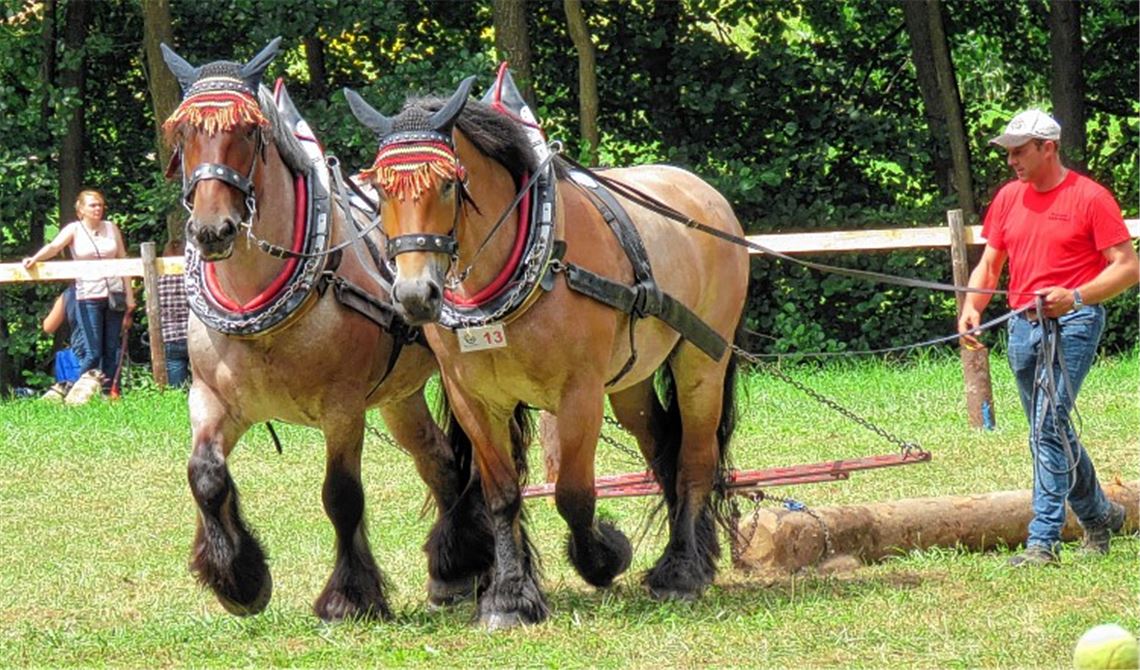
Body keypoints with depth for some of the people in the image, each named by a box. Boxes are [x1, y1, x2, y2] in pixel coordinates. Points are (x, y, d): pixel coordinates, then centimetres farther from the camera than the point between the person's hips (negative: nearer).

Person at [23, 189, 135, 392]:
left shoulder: (111, 228, 10)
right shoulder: (74, 230, 0)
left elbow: (123, 262, 12)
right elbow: (53, 247, -16)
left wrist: (129, 296, 9)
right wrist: (35, 259, -36)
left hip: (114, 294, 3)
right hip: (88, 297, -3)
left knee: (111, 350, 4)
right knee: (93, 352, -8)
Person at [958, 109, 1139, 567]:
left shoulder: (1089, 198, -6)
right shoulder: (1008, 198, 13)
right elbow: (989, 263, 16)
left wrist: (1075, 297, -21)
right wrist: (972, 306, -4)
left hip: (1072, 322, -7)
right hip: (1022, 324, 7)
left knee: (1049, 425, -16)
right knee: (1051, 432, 14)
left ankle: (1043, 541, -18)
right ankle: (1100, 517, 31)